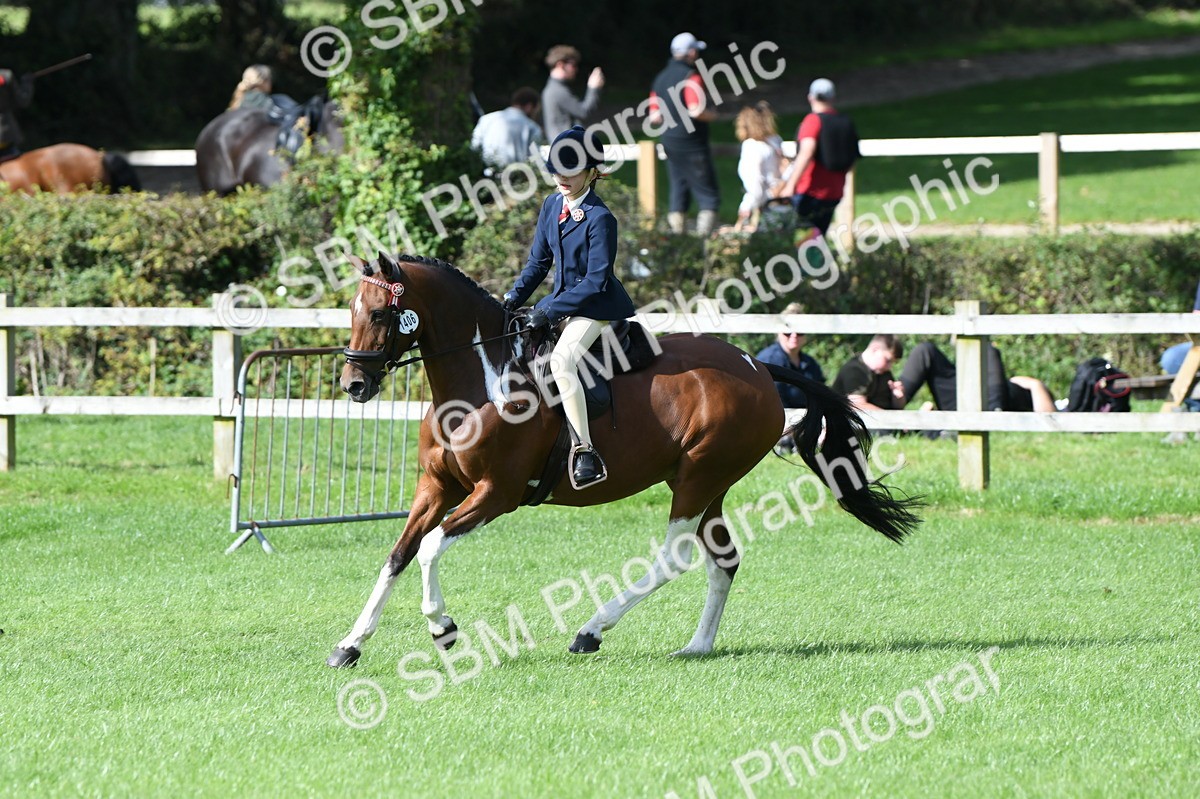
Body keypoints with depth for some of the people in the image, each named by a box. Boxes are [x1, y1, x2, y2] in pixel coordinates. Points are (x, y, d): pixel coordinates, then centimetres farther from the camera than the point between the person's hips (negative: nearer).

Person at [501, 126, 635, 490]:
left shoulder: (600, 218, -19)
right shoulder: (552, 206, 5)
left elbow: (596, 281, -21)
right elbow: (539, 262, 13)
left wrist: (549, 312, -24)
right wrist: (513, 299, -2)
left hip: (596, 306, -9)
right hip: (562, 302, 9)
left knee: (561, 361, -32)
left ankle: (585, 451, -32)